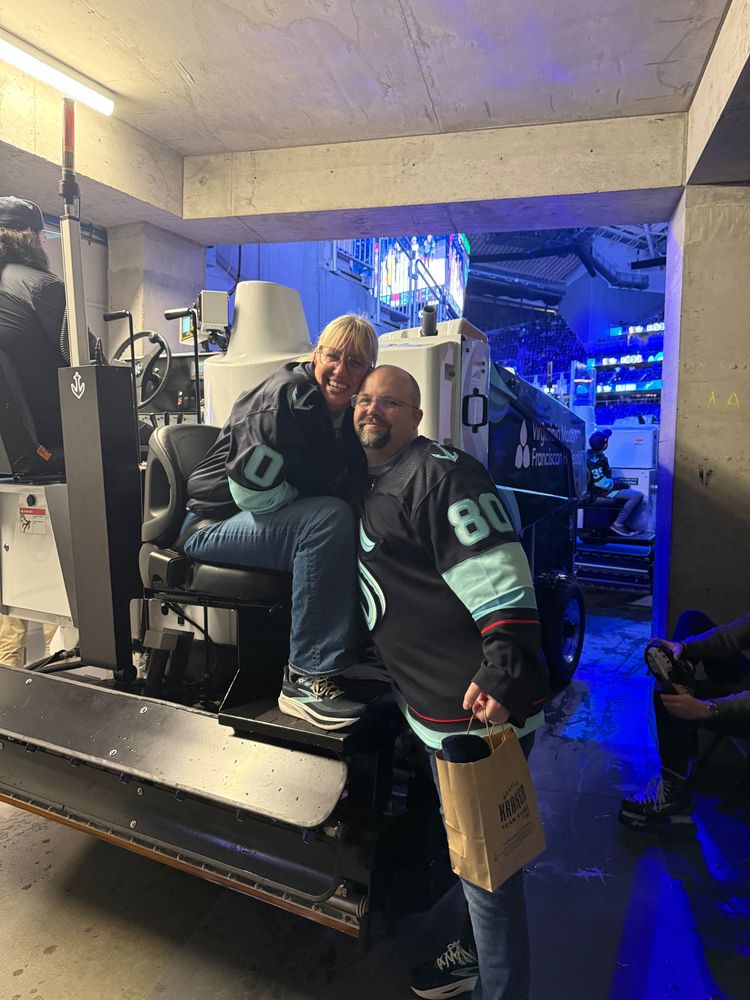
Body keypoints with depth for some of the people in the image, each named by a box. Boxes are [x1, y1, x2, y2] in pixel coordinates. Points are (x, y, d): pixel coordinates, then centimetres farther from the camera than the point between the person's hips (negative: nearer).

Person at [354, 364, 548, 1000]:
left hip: (482, 705, -10)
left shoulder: (439, 473, -17)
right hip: (435, 708, 10)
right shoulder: (375, 485, 15)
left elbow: (500, 577, -25)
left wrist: (503, 678, -31)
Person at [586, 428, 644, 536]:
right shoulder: (594, 459, -23)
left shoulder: (592, 454, 5)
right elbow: (601, 482, -24)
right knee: (637, 496, -16)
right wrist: (620, 484, -14)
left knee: (634, 494, 19)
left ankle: (624, 522, 13)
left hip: (605, 488, 10)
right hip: (602, 492, -10)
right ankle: (618, 523, -13)